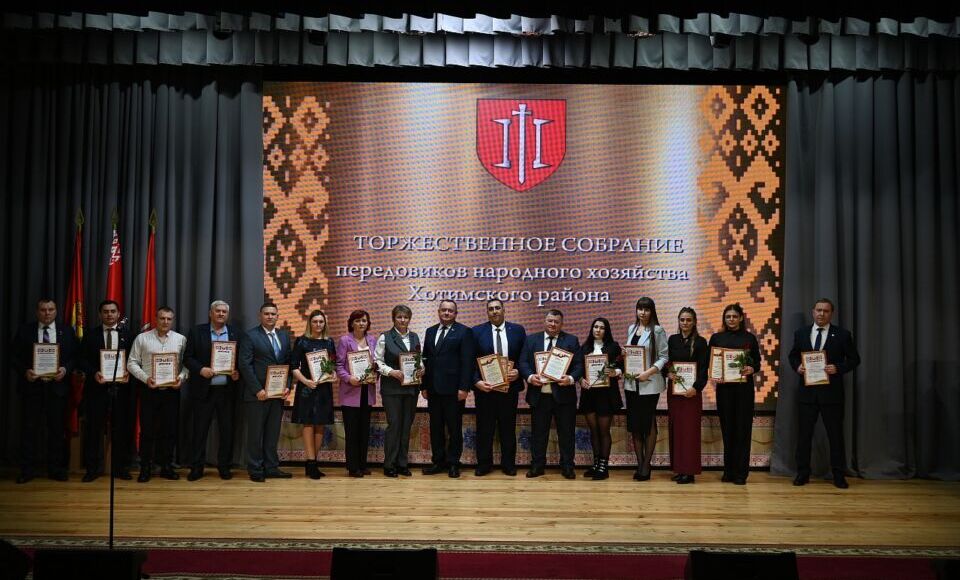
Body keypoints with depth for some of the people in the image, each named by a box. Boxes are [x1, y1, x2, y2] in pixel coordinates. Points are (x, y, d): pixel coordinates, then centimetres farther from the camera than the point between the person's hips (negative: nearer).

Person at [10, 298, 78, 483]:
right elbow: (14, 356, 4)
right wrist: (25, 371, -13)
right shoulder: (24, 331, 5)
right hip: (31, 385, 0)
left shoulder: (67, 331, 6)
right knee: (29, 429, 2)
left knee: (57, 429, 5)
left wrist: (65, 369, -13)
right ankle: (27, 470, 9)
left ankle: (55, 469, 13)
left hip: (57, 385, 1)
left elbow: (75, 356, 5)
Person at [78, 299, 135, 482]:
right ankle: (93, 468, 10)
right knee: (94, 428, 1)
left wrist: (128, 372, -12)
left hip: (121, 387, 0)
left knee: (121, 429, 3)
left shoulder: (128, 335, 8)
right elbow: (82, 360, 4)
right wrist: (94, 373, -13)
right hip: (97, 386, 0)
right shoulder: (90, 335, 8)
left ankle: (120, 467, 13)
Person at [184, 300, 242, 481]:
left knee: (226, 430, 6)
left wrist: (238, 373, -9)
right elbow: (187, 358, 1)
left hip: (227, 390, 1)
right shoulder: (197, 332, 4)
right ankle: (197, 467, 13)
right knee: (200, 429, 4)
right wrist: (200, 369, -15)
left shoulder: (235, 333, 8)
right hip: (203, 390, -1)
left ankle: (224, 466, 16)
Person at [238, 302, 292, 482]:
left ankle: (271, 467, 17)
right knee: (255, 433, 2)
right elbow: (245, 365, -10)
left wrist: (288, 386, 0)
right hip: (257, 394, -5)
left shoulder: (284, 336, 13)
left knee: (273, 433, 10)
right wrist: (258, 390, -15)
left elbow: (289, 363, 14)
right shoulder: (250, 336, -4)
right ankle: (255, 470, 9)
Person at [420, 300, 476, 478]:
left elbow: (467, 362, -9)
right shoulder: (430, 332, 14)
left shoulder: (464, 332, -3)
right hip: (433, 389, 5)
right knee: (435, 427, 9)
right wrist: (424, 386, 8)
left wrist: (464, 388, -15)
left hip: (453, 389, -5)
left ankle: (453, 463, 12)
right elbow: (425, 360, 14)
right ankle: (438, 462, 18)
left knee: (454, 428, 3)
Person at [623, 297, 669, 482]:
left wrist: (648, 372, -18)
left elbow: (664, 357, -9)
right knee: (634, 424, 7)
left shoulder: (657, 331, -6)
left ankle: (646, 465, 9)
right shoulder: (631, 329, 12)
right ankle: (639, 464, 15)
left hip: (649, 384, -5)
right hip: (631, 383, 6)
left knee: (648, 423, 1)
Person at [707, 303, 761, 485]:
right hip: (723, 387, 1)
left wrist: (751, 369, -17)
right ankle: (728, 470, 13)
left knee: (742, 429, -2)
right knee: (727, 428, 5)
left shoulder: (749, 338, 6)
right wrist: (713, 376, -11)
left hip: (744, 387, -1)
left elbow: (757, 361, 4)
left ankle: (741, 472, 2)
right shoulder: (716, 338, 8)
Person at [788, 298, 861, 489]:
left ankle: (838, 475, 14)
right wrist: (797, 366, -6)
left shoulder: (842, 335, 0)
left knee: (835, 434, 4)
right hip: (807, 391, 2)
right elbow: (793, 355, 15)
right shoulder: (801, 333, 7)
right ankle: (802, 473, 14)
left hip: (832, 392, -2)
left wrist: (838, 368, -16)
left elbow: (854, 359, 1)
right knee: (804, 433, 6)